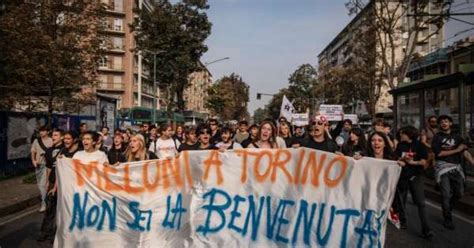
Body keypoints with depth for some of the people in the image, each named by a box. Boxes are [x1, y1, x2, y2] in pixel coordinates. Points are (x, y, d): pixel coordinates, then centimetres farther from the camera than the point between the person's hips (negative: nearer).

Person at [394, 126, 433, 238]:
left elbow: (424, 162, -6)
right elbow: (396, 160, 1)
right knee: (401, 200, 11)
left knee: (420, 203, -8)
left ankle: (426, 229, -8)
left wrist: (412, 162, -12)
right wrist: (402, 158, -18)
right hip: (402, 176, 3)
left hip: (416, 177, -3)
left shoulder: (419, 145, -4)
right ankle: (402, 221, 29)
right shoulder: (400, 145, 4)